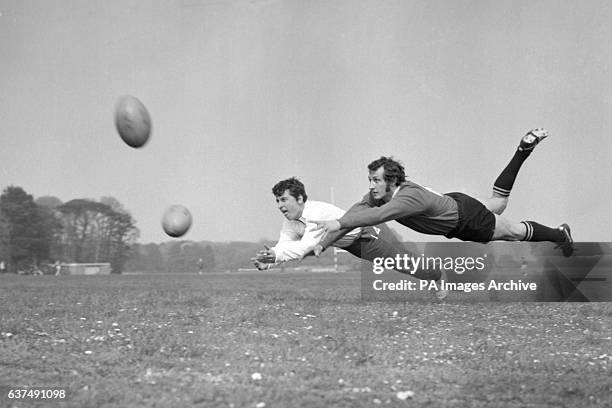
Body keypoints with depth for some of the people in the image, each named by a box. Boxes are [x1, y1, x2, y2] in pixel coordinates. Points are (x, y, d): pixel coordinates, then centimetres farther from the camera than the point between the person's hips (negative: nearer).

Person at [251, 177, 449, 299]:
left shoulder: (318, 213, -39)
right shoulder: (290, 222, -11)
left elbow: (305, 246, -48)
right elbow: (283, 245, -17)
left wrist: (276, 254, -57)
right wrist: (267, 261, -37)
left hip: (371, 234, -7)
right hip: (354, 245, 7)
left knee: (405, 264, 7)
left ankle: (439, 275, 33)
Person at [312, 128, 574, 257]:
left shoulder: (410, 197, -42)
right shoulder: (376, 196, -20)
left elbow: (378, 216, -57)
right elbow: (354, 214, -24)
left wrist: (337, 223, -65)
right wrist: (322, 246, -33)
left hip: (467, 218, -7)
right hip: (451, 203, 7)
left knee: (515, 231, 15)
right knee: (499, 201, 31)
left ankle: (560, 234, 40)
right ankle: (525, 148, 42)